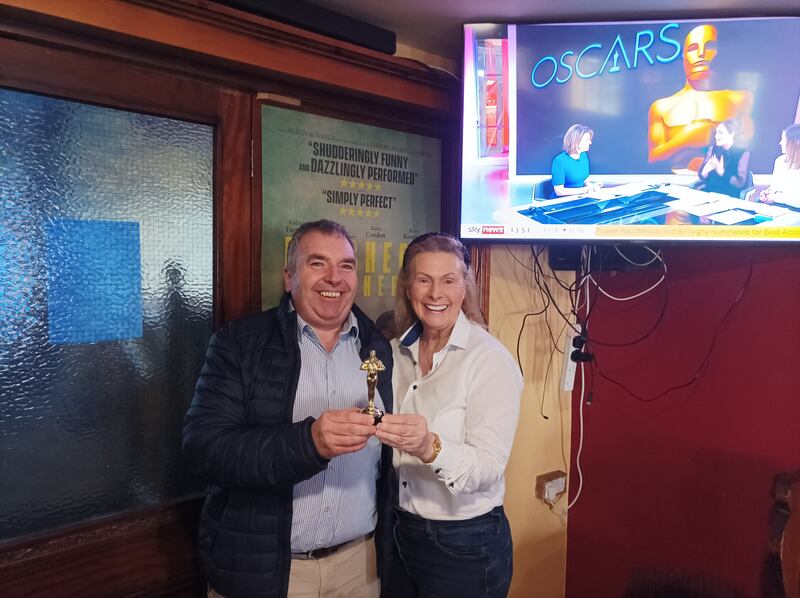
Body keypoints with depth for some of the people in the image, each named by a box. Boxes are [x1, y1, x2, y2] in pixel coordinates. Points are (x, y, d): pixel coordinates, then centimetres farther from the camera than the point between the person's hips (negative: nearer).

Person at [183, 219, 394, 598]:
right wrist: (309, 441, -30)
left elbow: (390, 453, 9)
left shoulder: (379, 348, 3)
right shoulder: (239, 344, -8)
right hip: (259, 566, -3)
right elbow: (204, 444, -18)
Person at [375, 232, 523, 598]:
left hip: (466, 544, -5)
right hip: (402, 533, 5)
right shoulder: (396, 352, 0)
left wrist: (430, 447, -40)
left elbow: (490, 465, -23)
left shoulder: (490, 359, -16)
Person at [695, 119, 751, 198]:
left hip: (729, 196, -4)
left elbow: (740, 183, -12)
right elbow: (701, 177, 6)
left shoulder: (743, 153, -3)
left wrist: (722, 172, -27)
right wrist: (705, 172, -18)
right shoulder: (712, 149, 9)